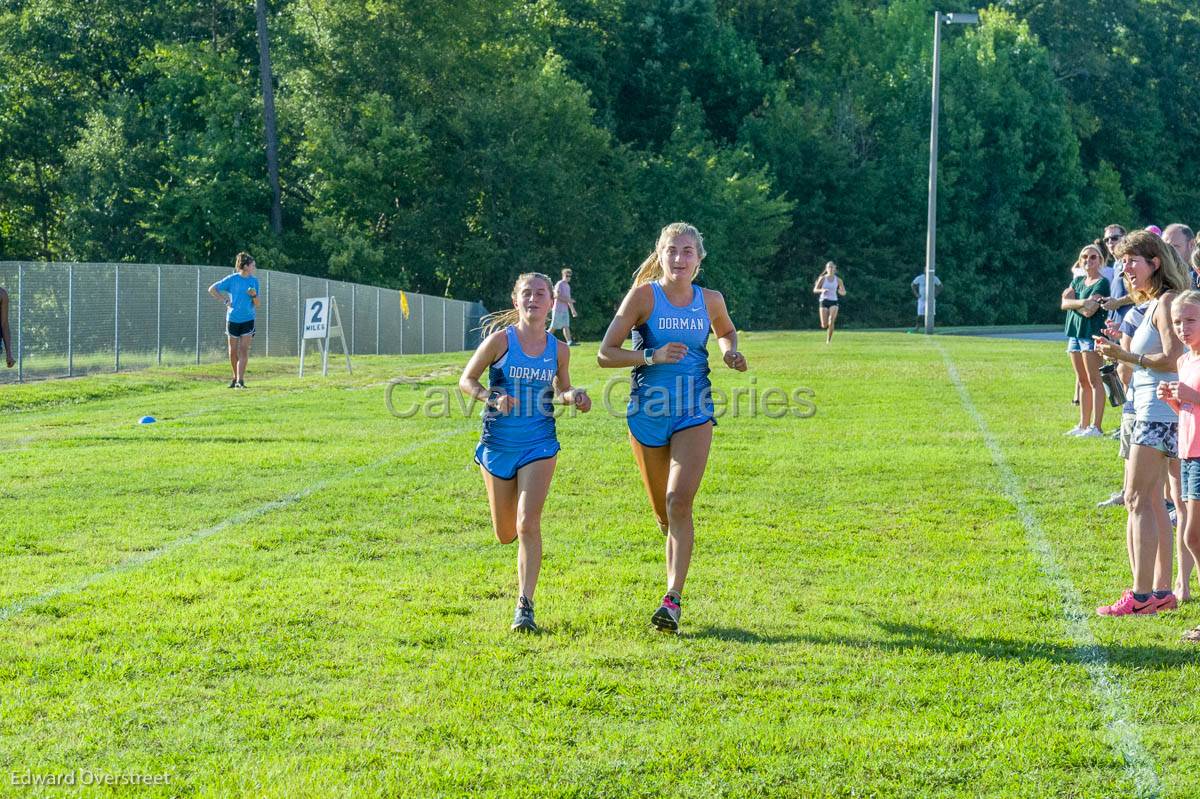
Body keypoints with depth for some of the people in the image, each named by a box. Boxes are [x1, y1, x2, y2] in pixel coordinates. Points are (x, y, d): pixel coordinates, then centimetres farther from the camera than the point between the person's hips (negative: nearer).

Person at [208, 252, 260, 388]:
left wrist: (254, 295, -14)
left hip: (248, 320, 1)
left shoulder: (254, 281, 4)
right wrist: (225, 300, -4)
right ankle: (236, 377, 25)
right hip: (233, 319, -1)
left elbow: (257, 304, 6)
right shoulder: (232, 279, -5)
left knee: (244, 350, -9)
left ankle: (240, 380, -13)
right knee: (233, 351, 8)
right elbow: (211, 289, 2)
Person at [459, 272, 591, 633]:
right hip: (498, 443, 0)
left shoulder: (558, 350, 1)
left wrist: (574, 397, -6)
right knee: (506, 534, 10)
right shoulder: (500, 339, -7)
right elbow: (466, 380, -2)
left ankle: (525, 606, -12)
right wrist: (493, 397, -20)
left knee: (528, 525, -16)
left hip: (539, 445, 0)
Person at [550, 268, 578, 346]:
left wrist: (573, 310, 20)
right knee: (554, 327, -5)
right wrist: (568, 300, -19)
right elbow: (557, 296, -17)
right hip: (558, 309, -7)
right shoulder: (559, 284, -8)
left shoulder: (568, 286, 17)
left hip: (565, 310, 7)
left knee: (566, 326, -1)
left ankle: (569, 341, -9)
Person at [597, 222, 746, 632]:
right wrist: (653, 356, -20)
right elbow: (605, 354, -7)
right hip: (647, 413, 0)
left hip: (694, 414, 0)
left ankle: (673, 599, -17)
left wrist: (730, 352, 3)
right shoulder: (644, 295, -6)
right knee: (662, 510, 9)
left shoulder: (710, 301, 3)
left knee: (679, 501, -17)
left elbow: (727, 332, 26)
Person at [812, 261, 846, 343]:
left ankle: (828, 341, -12)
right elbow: (815, 290, -2)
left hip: (833, 302, 1)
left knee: (831, 322, -21)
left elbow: (844, 293, 9)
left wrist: (841, 292, -16)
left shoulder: (838, 280, 4)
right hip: (824, 301, -1)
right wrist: (822, 290, -23)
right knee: (824, 326, -7)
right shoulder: (823, 278, 0)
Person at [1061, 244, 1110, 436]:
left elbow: (1089, 311, -17)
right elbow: (1064, 304, 2)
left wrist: (1072, 300, -4)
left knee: (1094, 381, -8)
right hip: (1075, 333, 8)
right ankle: (1083, 424, 17)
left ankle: (1096, 426, -10)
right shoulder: (1077, 281, 16)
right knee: (1082, 381, 12)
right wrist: (1082, 302, -13)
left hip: (1092, 333, -8)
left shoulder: (1101, 283, -7)